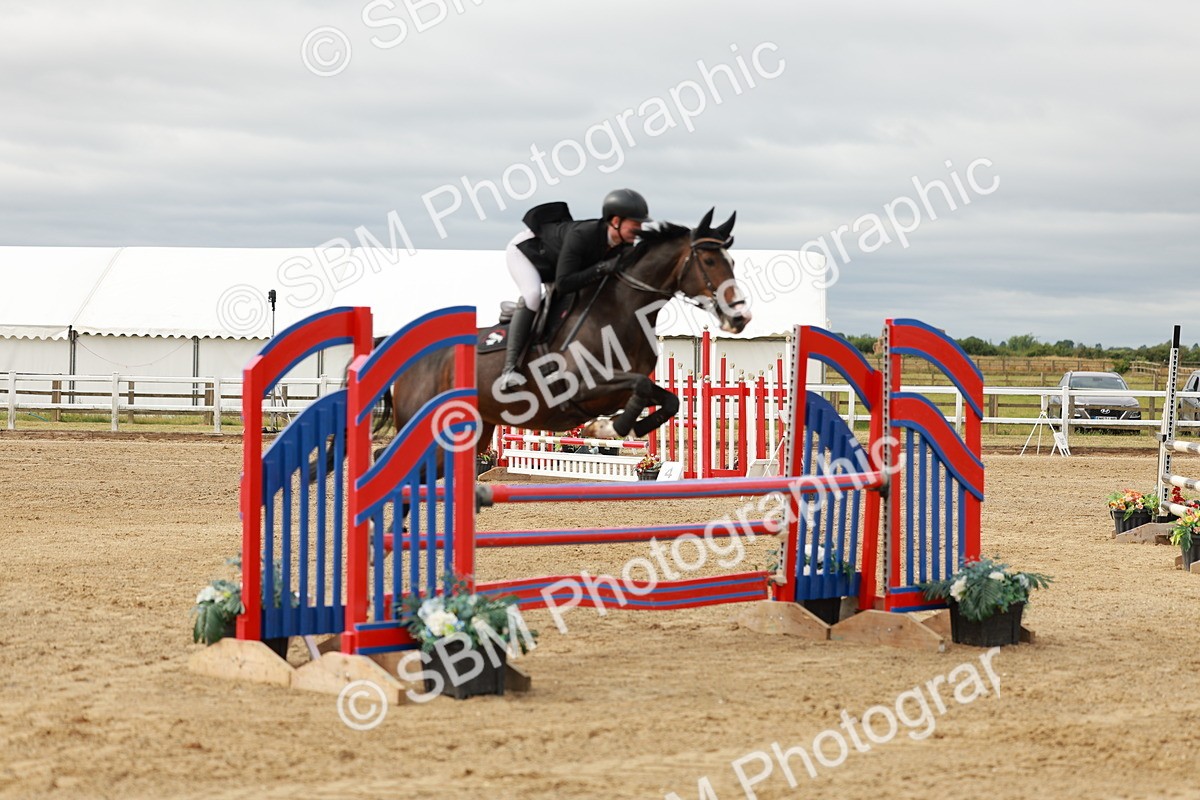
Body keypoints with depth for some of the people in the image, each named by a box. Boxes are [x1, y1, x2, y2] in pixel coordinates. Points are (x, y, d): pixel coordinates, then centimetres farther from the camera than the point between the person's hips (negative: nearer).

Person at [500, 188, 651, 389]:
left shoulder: (623, 246, -20)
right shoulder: (581, 235, -42)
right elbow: (563, 284, -45)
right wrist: (602, 268, -48)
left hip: (551, 262, 8)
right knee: (532, 295, -31)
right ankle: (509, 368, -31)